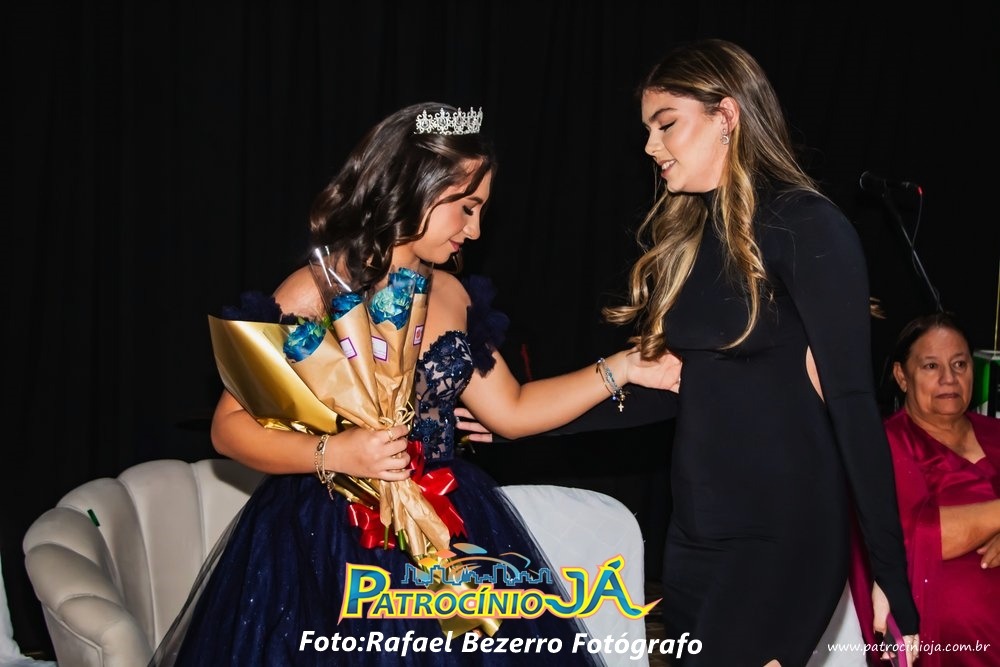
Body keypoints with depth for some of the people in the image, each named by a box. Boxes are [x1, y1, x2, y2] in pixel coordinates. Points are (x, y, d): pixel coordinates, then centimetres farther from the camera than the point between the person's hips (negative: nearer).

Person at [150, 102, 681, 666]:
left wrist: (620, 369, 9)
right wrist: (334, 455, -25)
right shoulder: (313, 295, -12)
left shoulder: (452, 296, 7)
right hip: (331, 547, -5)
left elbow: (511, 410, 13)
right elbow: (230, 426, -11)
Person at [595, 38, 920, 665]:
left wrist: (893, 578, -17)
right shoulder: (685, 235, 11)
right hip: (693, 530, 7)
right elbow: (695, 387, 12)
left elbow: (851, 398, -15)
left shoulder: (806, 225, -11)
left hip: (784, 534, -7)